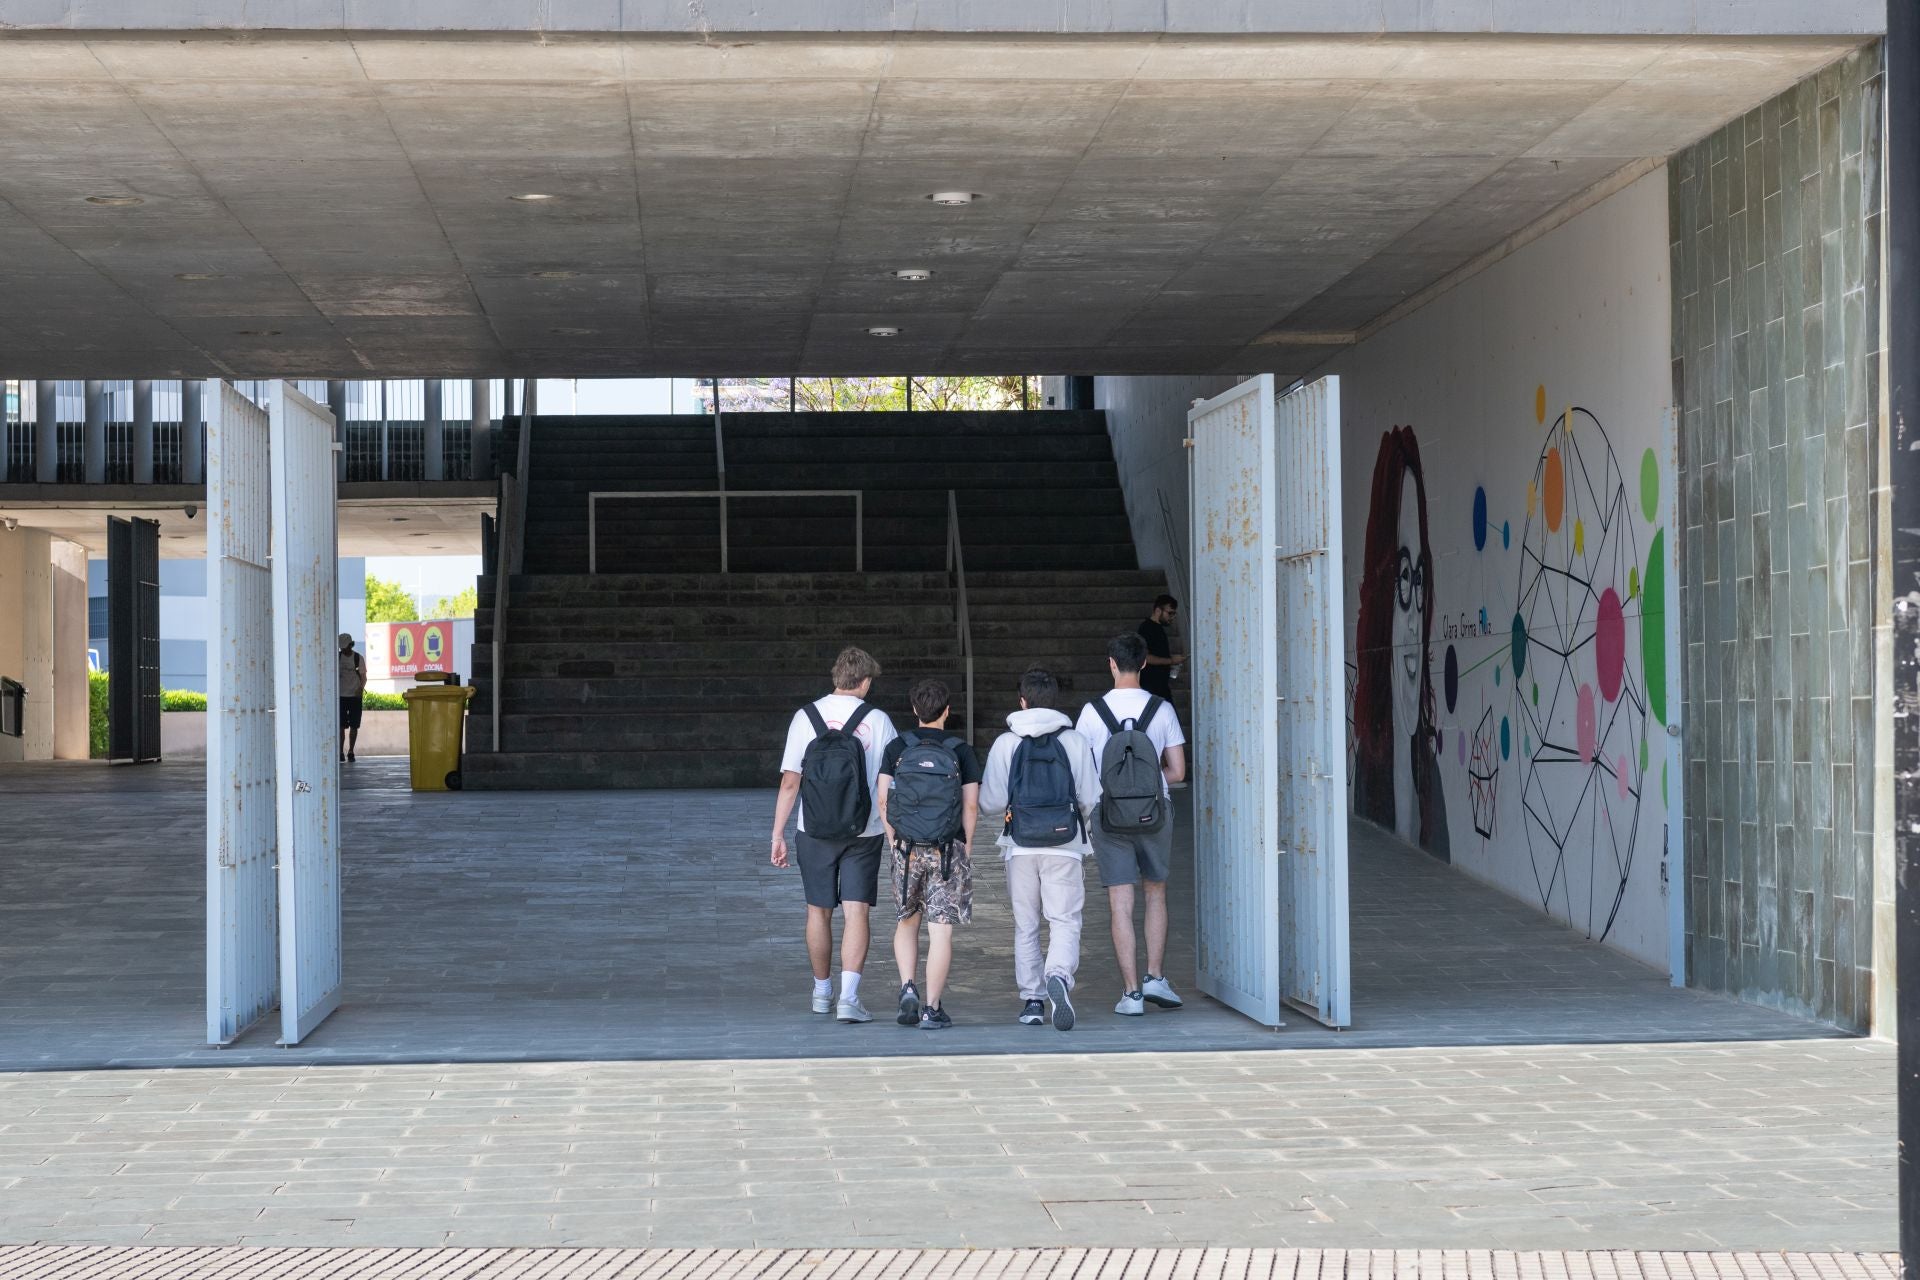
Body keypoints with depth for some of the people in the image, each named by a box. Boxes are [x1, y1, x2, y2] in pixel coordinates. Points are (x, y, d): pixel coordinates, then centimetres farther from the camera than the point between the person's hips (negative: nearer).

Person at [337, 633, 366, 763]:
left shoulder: (358, 659, -1)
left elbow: (363, 677, -3)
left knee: (354, 726, 4)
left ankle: (351, 752, 15)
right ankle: (341, 753, -9)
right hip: (341, 696, 1)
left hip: (355, 696, -1)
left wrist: (361, 688, -21)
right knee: (341, 726, -7)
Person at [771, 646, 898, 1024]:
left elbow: (789, 783, -5)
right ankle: (849, 998, -13)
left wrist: (778, 835, 1)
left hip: (814, 833, 1)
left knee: (819, 911, 14)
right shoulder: (877, 720, -4)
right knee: (856, 912, -1)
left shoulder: (805, 717, -3)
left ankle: (822, 993, 27)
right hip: (863, 834, -1)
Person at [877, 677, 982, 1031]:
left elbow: (883, 800, -1)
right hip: (949, 850, -2)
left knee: (907, 922, 19)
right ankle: (932, 1009, -1)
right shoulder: (961, 752, -2)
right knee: (940, 932, 0)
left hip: (907, 848, 2)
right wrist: (966, 847, 7)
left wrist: (893, 840, 10)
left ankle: (907, 989, 3)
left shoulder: (896, 748, 1)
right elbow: (971, 806, -5)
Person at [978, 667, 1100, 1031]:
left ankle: (1032, 1000, 11)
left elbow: (990, 802, -3)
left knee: (1026, 926, 12)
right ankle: (1059, 977, -28)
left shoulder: (1006, 743, -1)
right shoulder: (1074, 742, 0)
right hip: (1065, 847, -1)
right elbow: (1090, 799, 3)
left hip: (1021, 847, 1)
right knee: (1065, 921, -1)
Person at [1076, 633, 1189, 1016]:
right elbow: (1178, 771, -1)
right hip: (1154, 811, 1)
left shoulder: (1092, 711, -5)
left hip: (1109, 812, -1)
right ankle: (1156, 978, 13)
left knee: (1121, 904, 1)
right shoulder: (1162, 709, -3)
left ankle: (1131, 993, 0)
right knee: (1156, 893, 18)